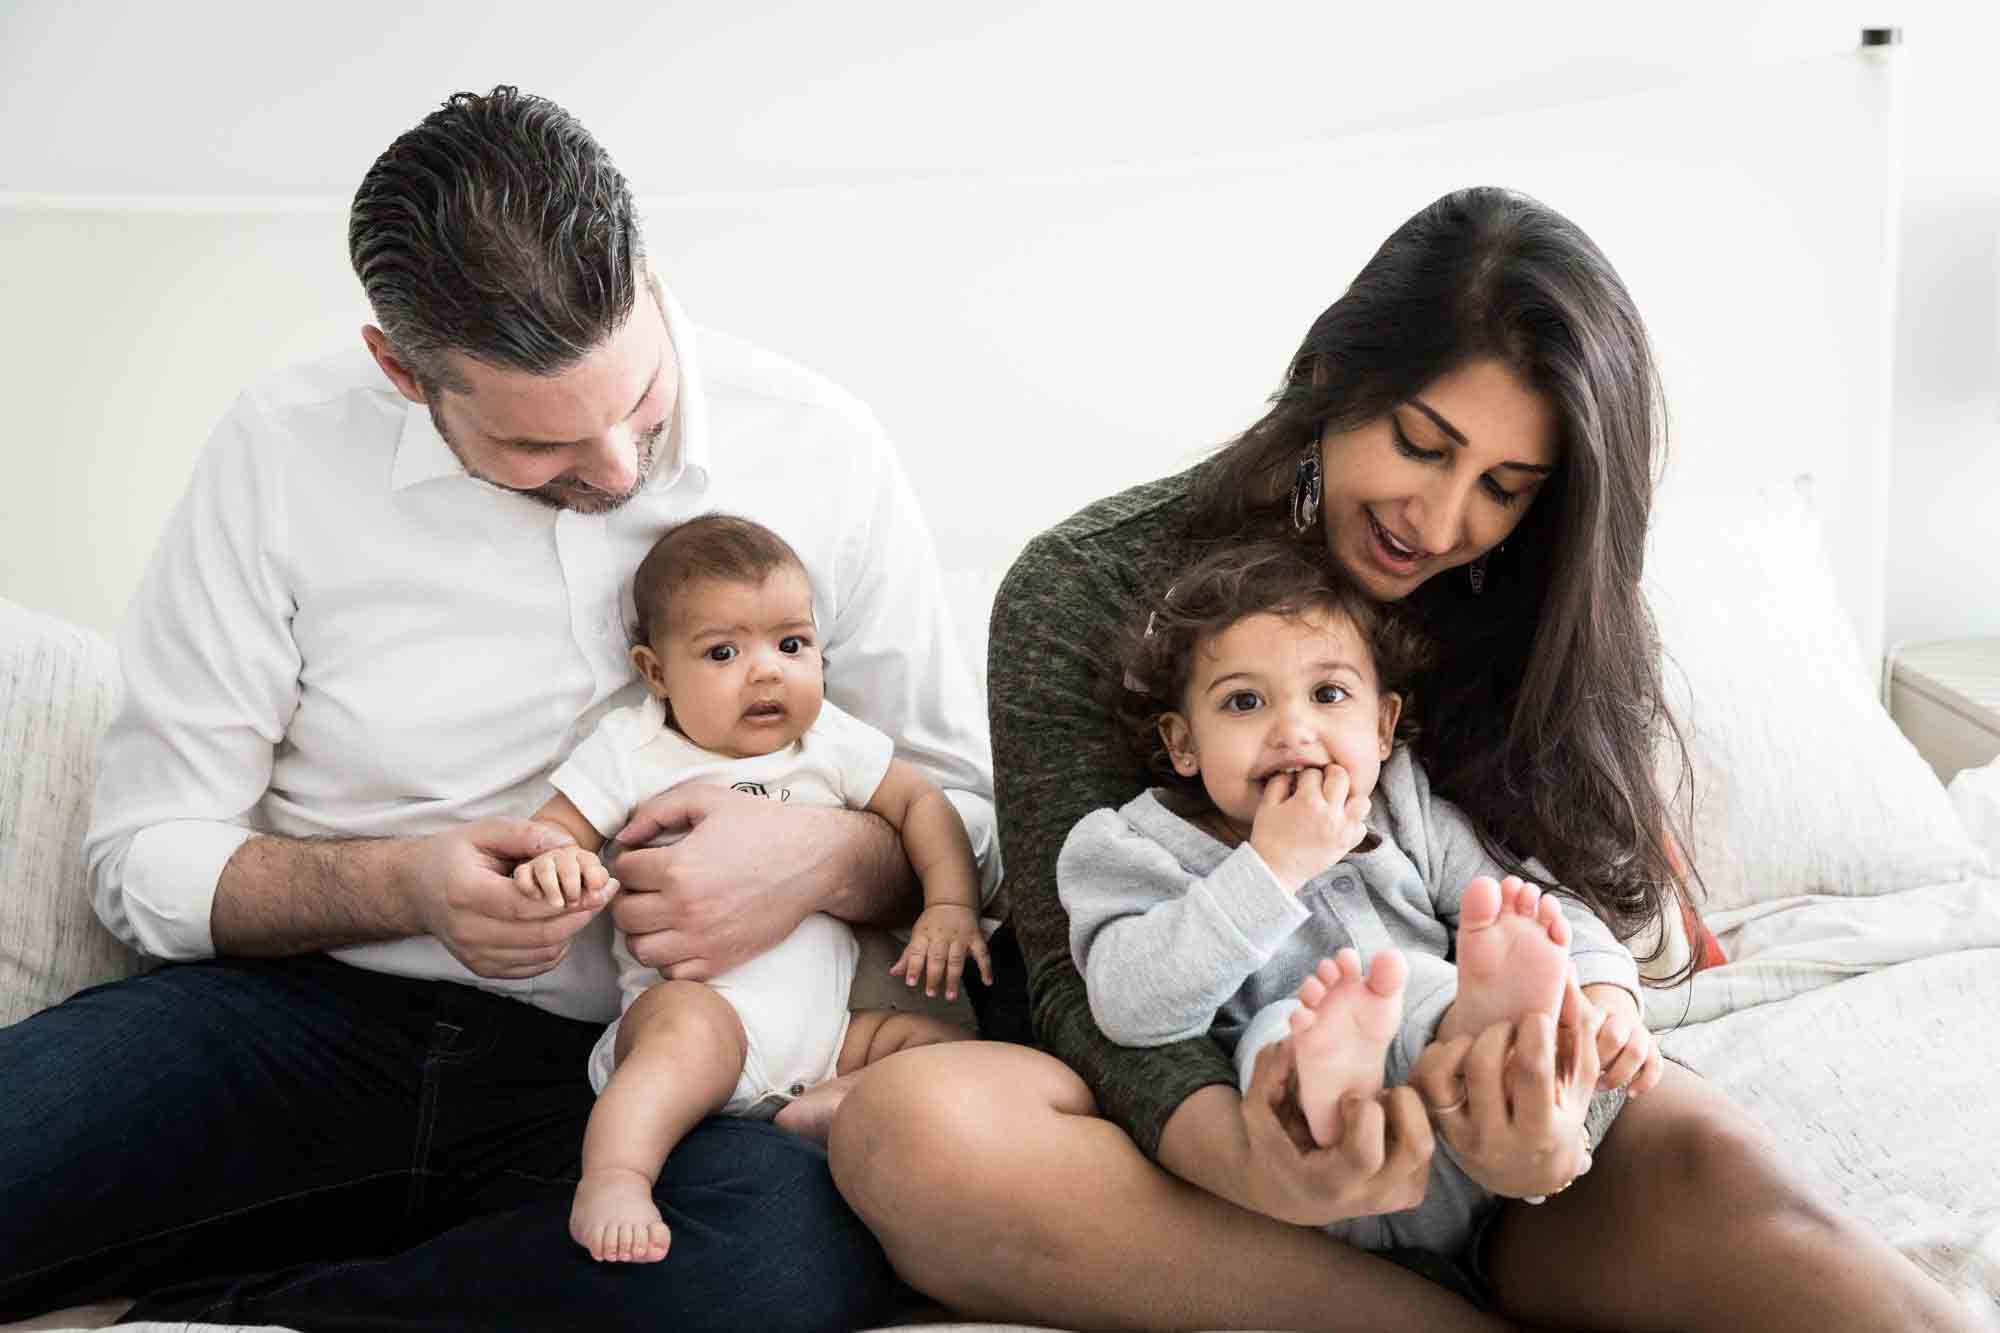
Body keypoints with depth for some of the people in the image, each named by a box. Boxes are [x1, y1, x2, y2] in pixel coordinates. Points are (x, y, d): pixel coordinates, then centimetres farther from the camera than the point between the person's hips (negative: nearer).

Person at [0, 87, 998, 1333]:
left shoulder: (819, 453, -4)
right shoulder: (284, 451, -4)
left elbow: (973, 822, 4)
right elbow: (148, 858, 1)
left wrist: (829, 858, -20)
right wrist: (405, 885, -18)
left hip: (623, 1073, 1)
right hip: (306, 1024, -1)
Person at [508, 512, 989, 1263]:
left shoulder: (831, 742, 11)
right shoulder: (632, 751, 3)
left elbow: (920, 803, 17)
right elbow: (551, 829, 0)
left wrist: (950, 907, 1)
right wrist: (554, 863, -26)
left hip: (822, 1017, 5)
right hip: (691, 995, -4)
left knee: (943, 1043, -13)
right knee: (691, 1029, -38)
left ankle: (831, 1105, -31)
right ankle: (611, 1179, -50)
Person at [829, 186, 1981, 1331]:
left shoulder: (1540, 627, 3)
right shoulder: (1084, 594, -7)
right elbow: (1087, 971, -11)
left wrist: (1588, 1005, -31)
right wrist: (1235, 1151, -34)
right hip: (1201, 1101, 1)